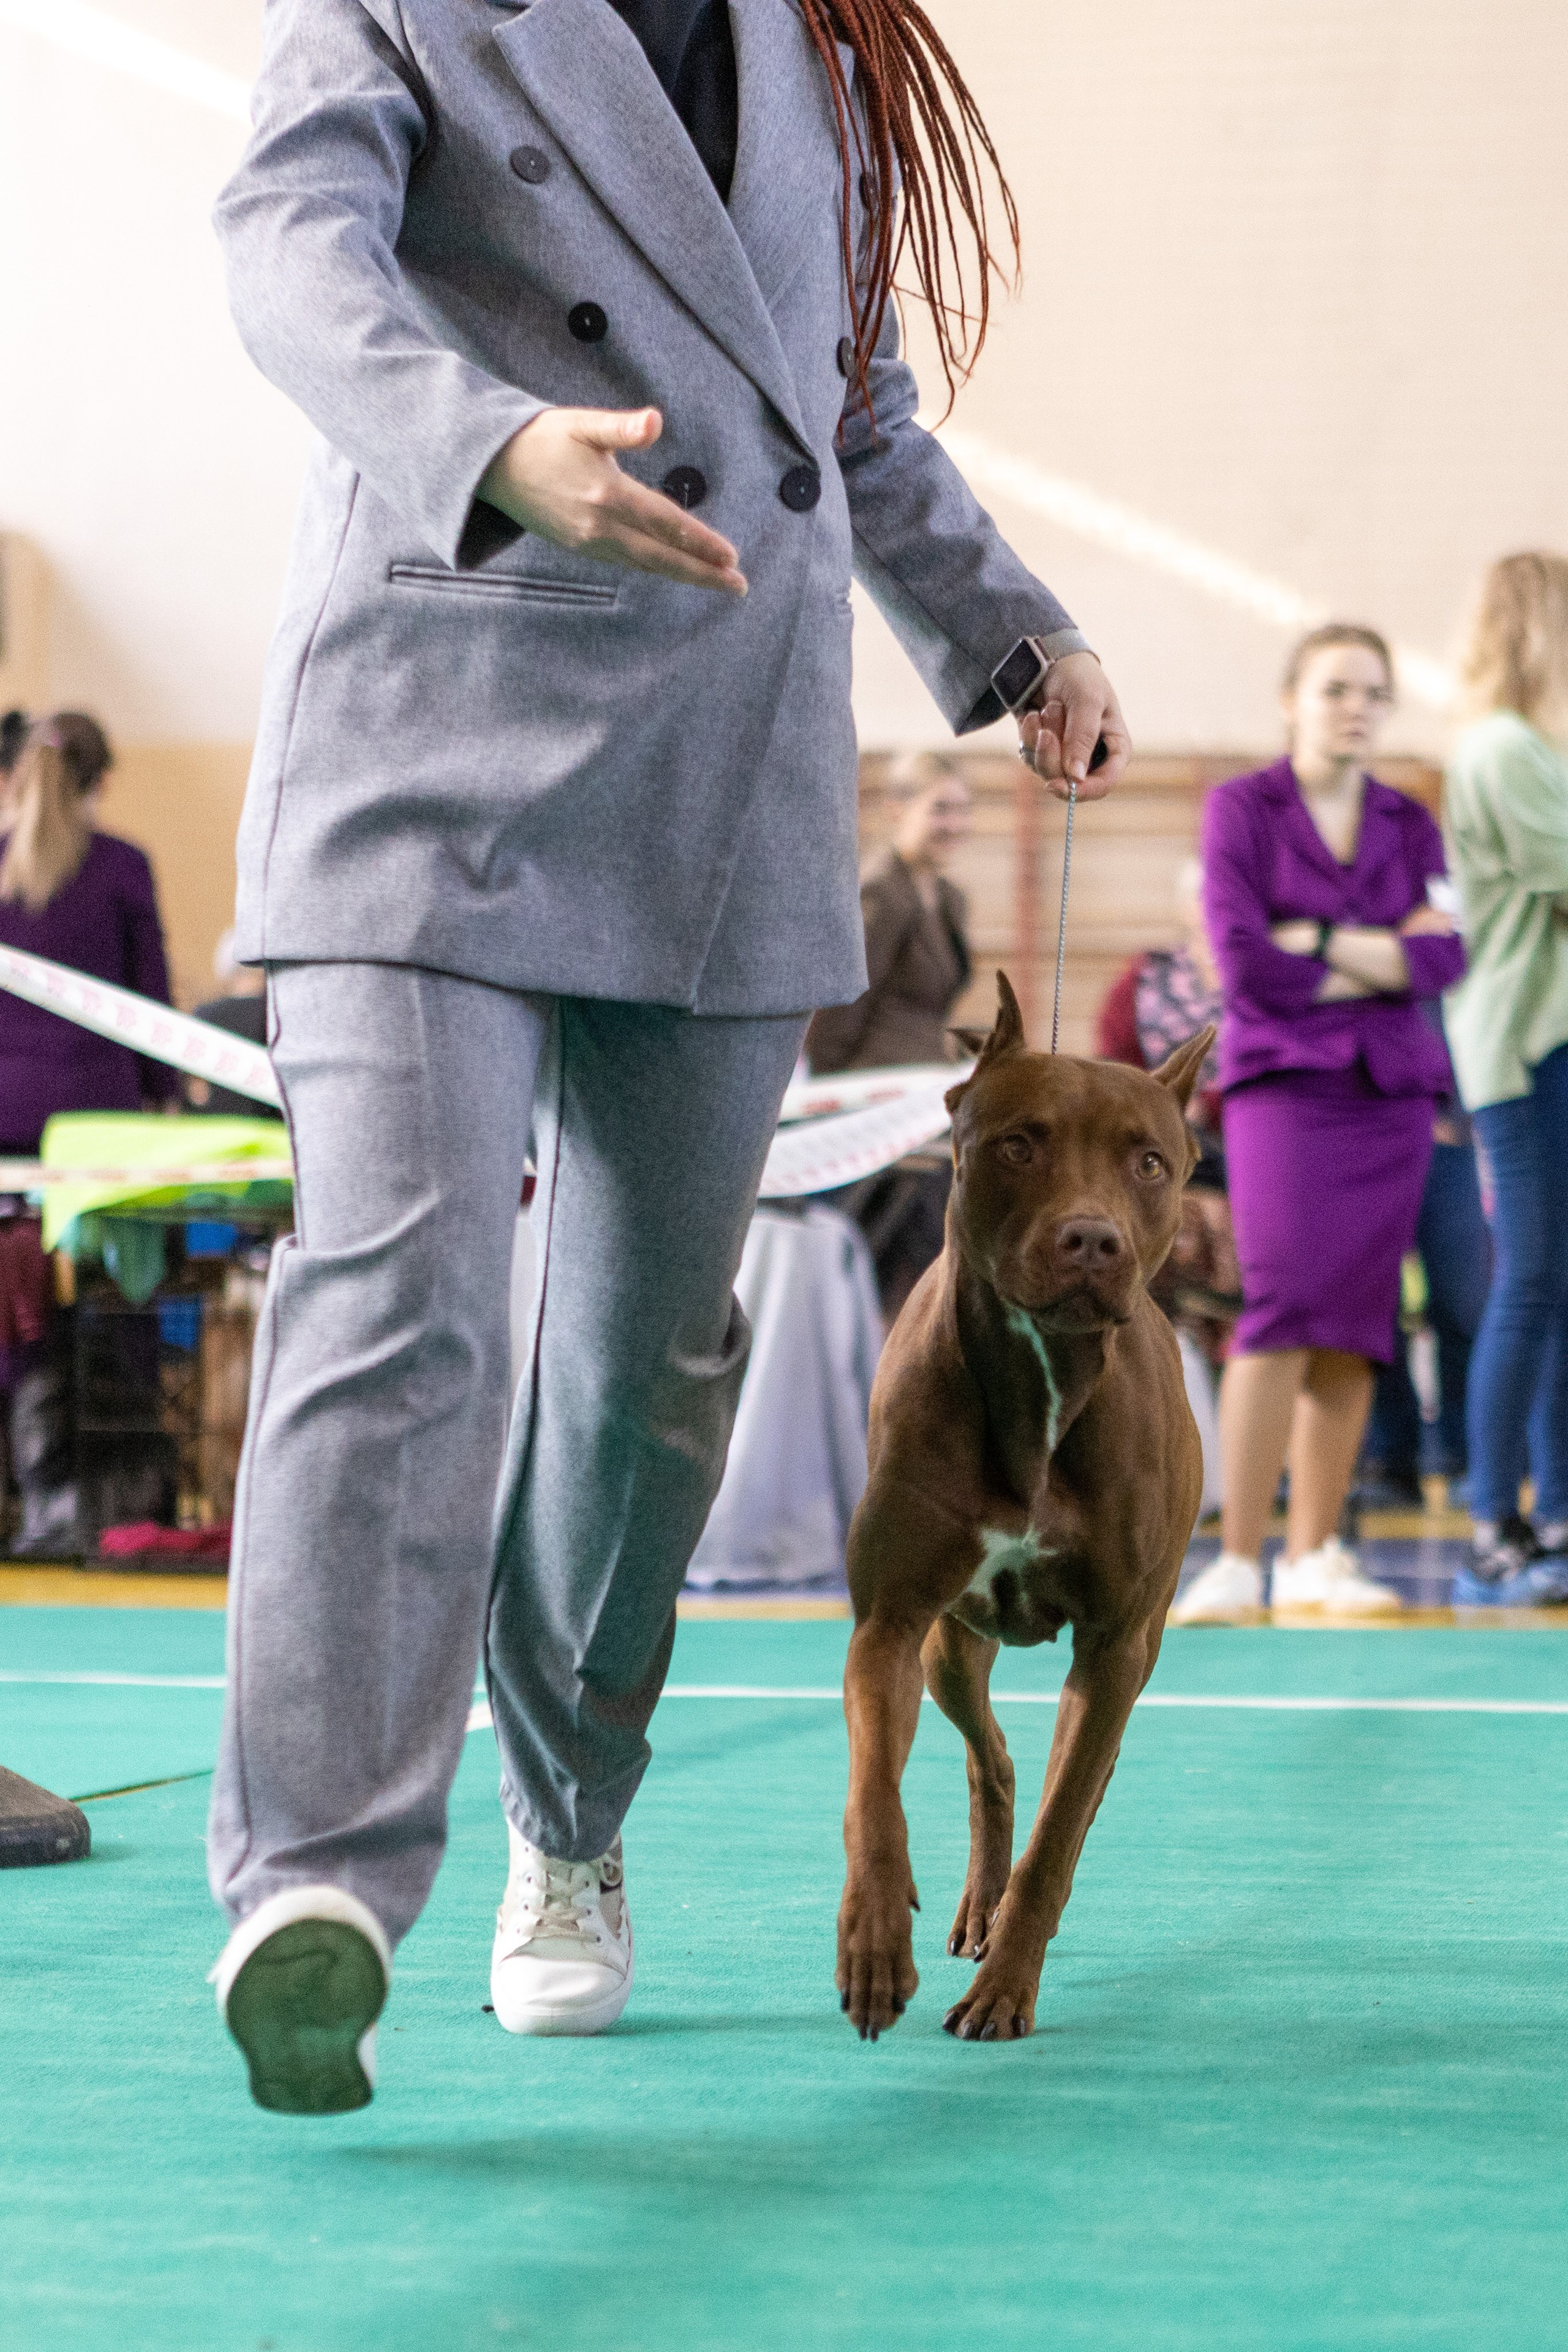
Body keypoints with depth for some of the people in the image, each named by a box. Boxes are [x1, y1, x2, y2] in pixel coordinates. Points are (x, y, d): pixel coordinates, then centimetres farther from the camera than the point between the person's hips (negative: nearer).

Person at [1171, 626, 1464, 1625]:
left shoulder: (1410, 824, 13)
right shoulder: (1241, 809, 2)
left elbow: (1445, 954, -1)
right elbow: (1246, 964, -9)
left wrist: (1320, 940, -11)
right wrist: (1384, 960, -2)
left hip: (1391, 1090, 4)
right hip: (1284, 1082, -4)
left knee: (1356, 1323, 2)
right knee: (1286, 1300, -16)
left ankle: (1315, 1554, 8)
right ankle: (1238, 1558, -15)